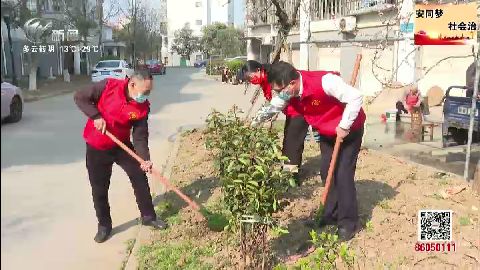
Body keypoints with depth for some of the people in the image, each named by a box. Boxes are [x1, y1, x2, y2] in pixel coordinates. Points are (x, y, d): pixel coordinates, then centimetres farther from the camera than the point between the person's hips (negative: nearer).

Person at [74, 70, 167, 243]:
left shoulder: (143, 107, -12)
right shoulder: (108, 86, -19)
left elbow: (140, 136, -13)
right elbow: (80, 97, -14)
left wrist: (145, 159, -27)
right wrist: (96, 117, -25)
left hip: (121, 145, 2)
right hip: (96, 147, -2)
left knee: (140, 177, 2)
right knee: (99, 188, 5)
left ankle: (148, 216, 20)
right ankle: (104, 226, 22)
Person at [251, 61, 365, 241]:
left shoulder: (324, 82, -37)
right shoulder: (289, 90, -13)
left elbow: (355, 97, -35)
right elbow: (272, 108, 2)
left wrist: (344, 127, -30)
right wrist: (252, 123, -4)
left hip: (349, 129, -7)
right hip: (327, 132, 7)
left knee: (343, 175, -9)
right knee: (327, 173, 7)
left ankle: (349, 222, 3)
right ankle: (332, 215, 22)